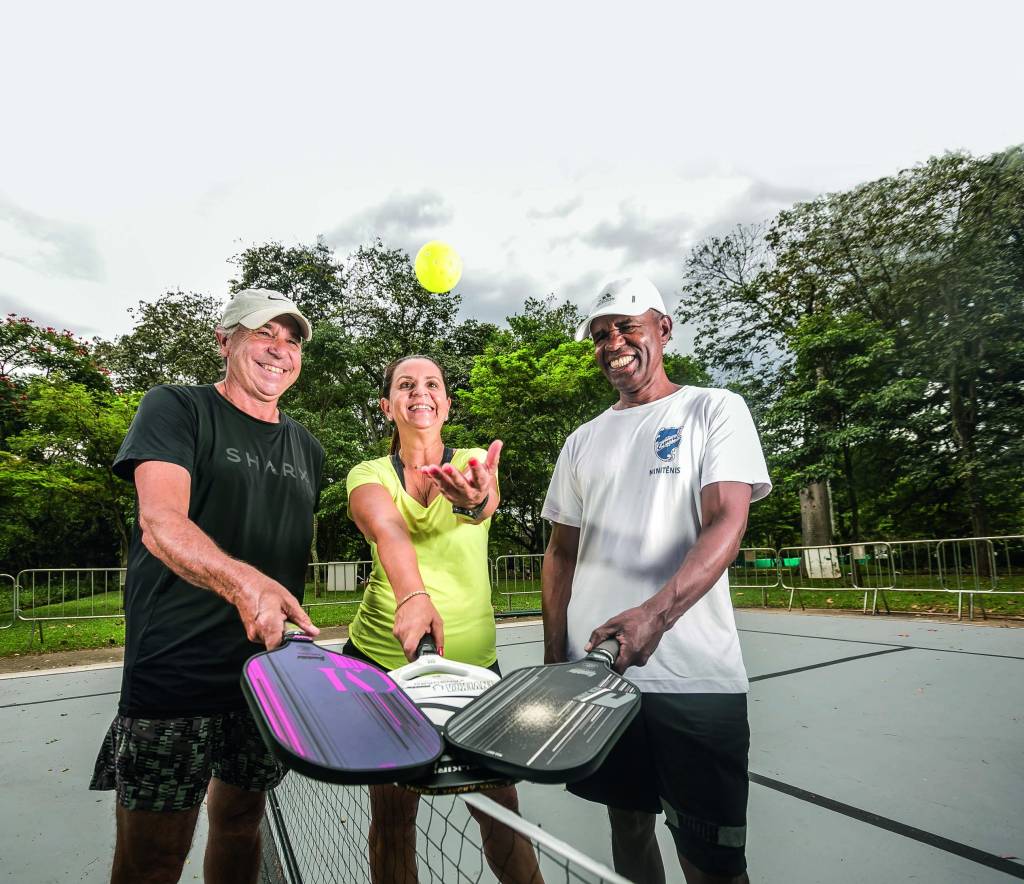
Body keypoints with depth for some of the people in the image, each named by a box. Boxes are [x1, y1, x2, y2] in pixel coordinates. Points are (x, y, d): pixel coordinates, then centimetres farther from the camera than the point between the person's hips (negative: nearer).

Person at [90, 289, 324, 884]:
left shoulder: (308, 449, 13)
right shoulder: (176, 408, -4)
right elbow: (161, 521, -21)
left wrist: (295, 623, 14)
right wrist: (243, 582, -37)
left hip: (272, 669, 5)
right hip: (177, 673, -5)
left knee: (241, 817, 19)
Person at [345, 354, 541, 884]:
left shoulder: (474, 463, 0)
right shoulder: (368, 475, -1)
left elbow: (488, 504, -24)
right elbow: (387, 530, -24)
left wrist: (474, 499, -49)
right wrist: (413, 596, -44)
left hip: (472, 659, 0)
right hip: (383, 658, 0)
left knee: (499, 810, 6)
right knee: (391, 814, 11)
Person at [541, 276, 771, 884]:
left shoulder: (715, 409, 0)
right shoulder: (583, 441, 13)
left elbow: (728, 523, -13)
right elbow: (562, 554, 14)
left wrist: (656, 613, -29)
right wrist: (554, 657, 6)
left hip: (694, 678, -4)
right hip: (596, 669, 4)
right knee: (628, 825, 16)